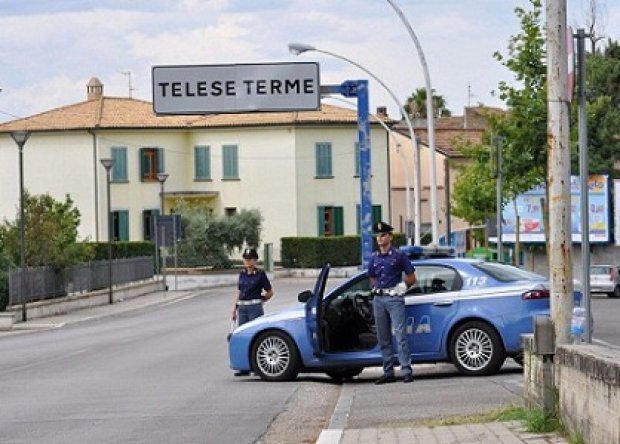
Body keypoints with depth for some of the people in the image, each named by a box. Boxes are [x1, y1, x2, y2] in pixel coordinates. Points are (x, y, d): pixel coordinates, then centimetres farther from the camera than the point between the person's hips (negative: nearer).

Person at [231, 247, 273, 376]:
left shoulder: (260, 274, -3)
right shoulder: (242, 274, 12)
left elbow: (270, 292, 3)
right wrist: (234, 309, 12)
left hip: (255, 307, -5)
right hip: (242, 308, 6)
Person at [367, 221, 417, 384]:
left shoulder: (399, 255, -1)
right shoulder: (374, 258, 13)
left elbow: (411, 278, 2)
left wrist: (401, 287, -7)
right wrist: (377, 289, 13)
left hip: (395, 299, -6)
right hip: (379, 299, 6)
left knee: (400, 335, -13)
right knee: (383, 338, 7)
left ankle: (406, 371, -14)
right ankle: (388, 372, 12)